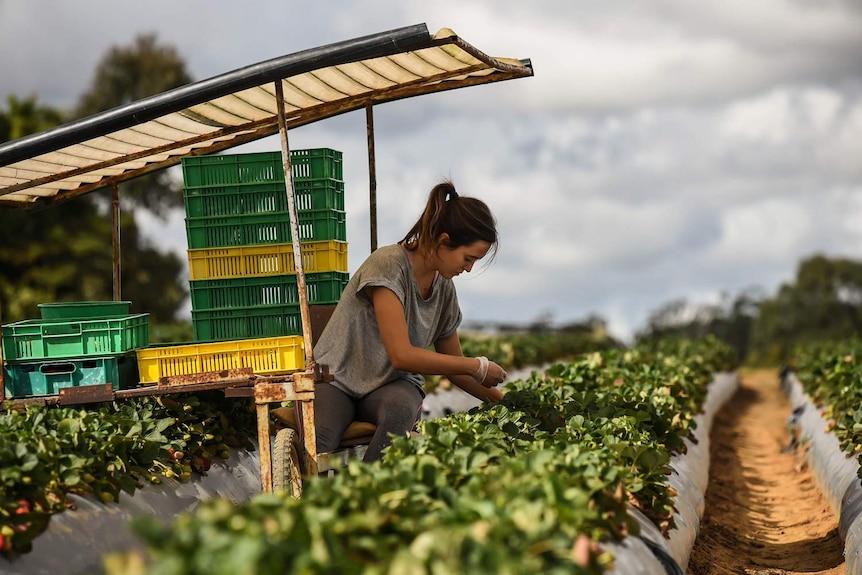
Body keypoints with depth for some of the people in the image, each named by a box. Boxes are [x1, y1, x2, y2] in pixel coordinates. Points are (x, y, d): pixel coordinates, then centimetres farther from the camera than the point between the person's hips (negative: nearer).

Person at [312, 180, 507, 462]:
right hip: (336, 378, -5)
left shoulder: (444, 290, 6)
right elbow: (402, 355, -23)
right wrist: (478, 367, -15)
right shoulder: (388, 265, -17)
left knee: (400, 409, -35)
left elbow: (454, 366, 20)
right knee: (317, 441, -39)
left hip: (393, 386, 5)